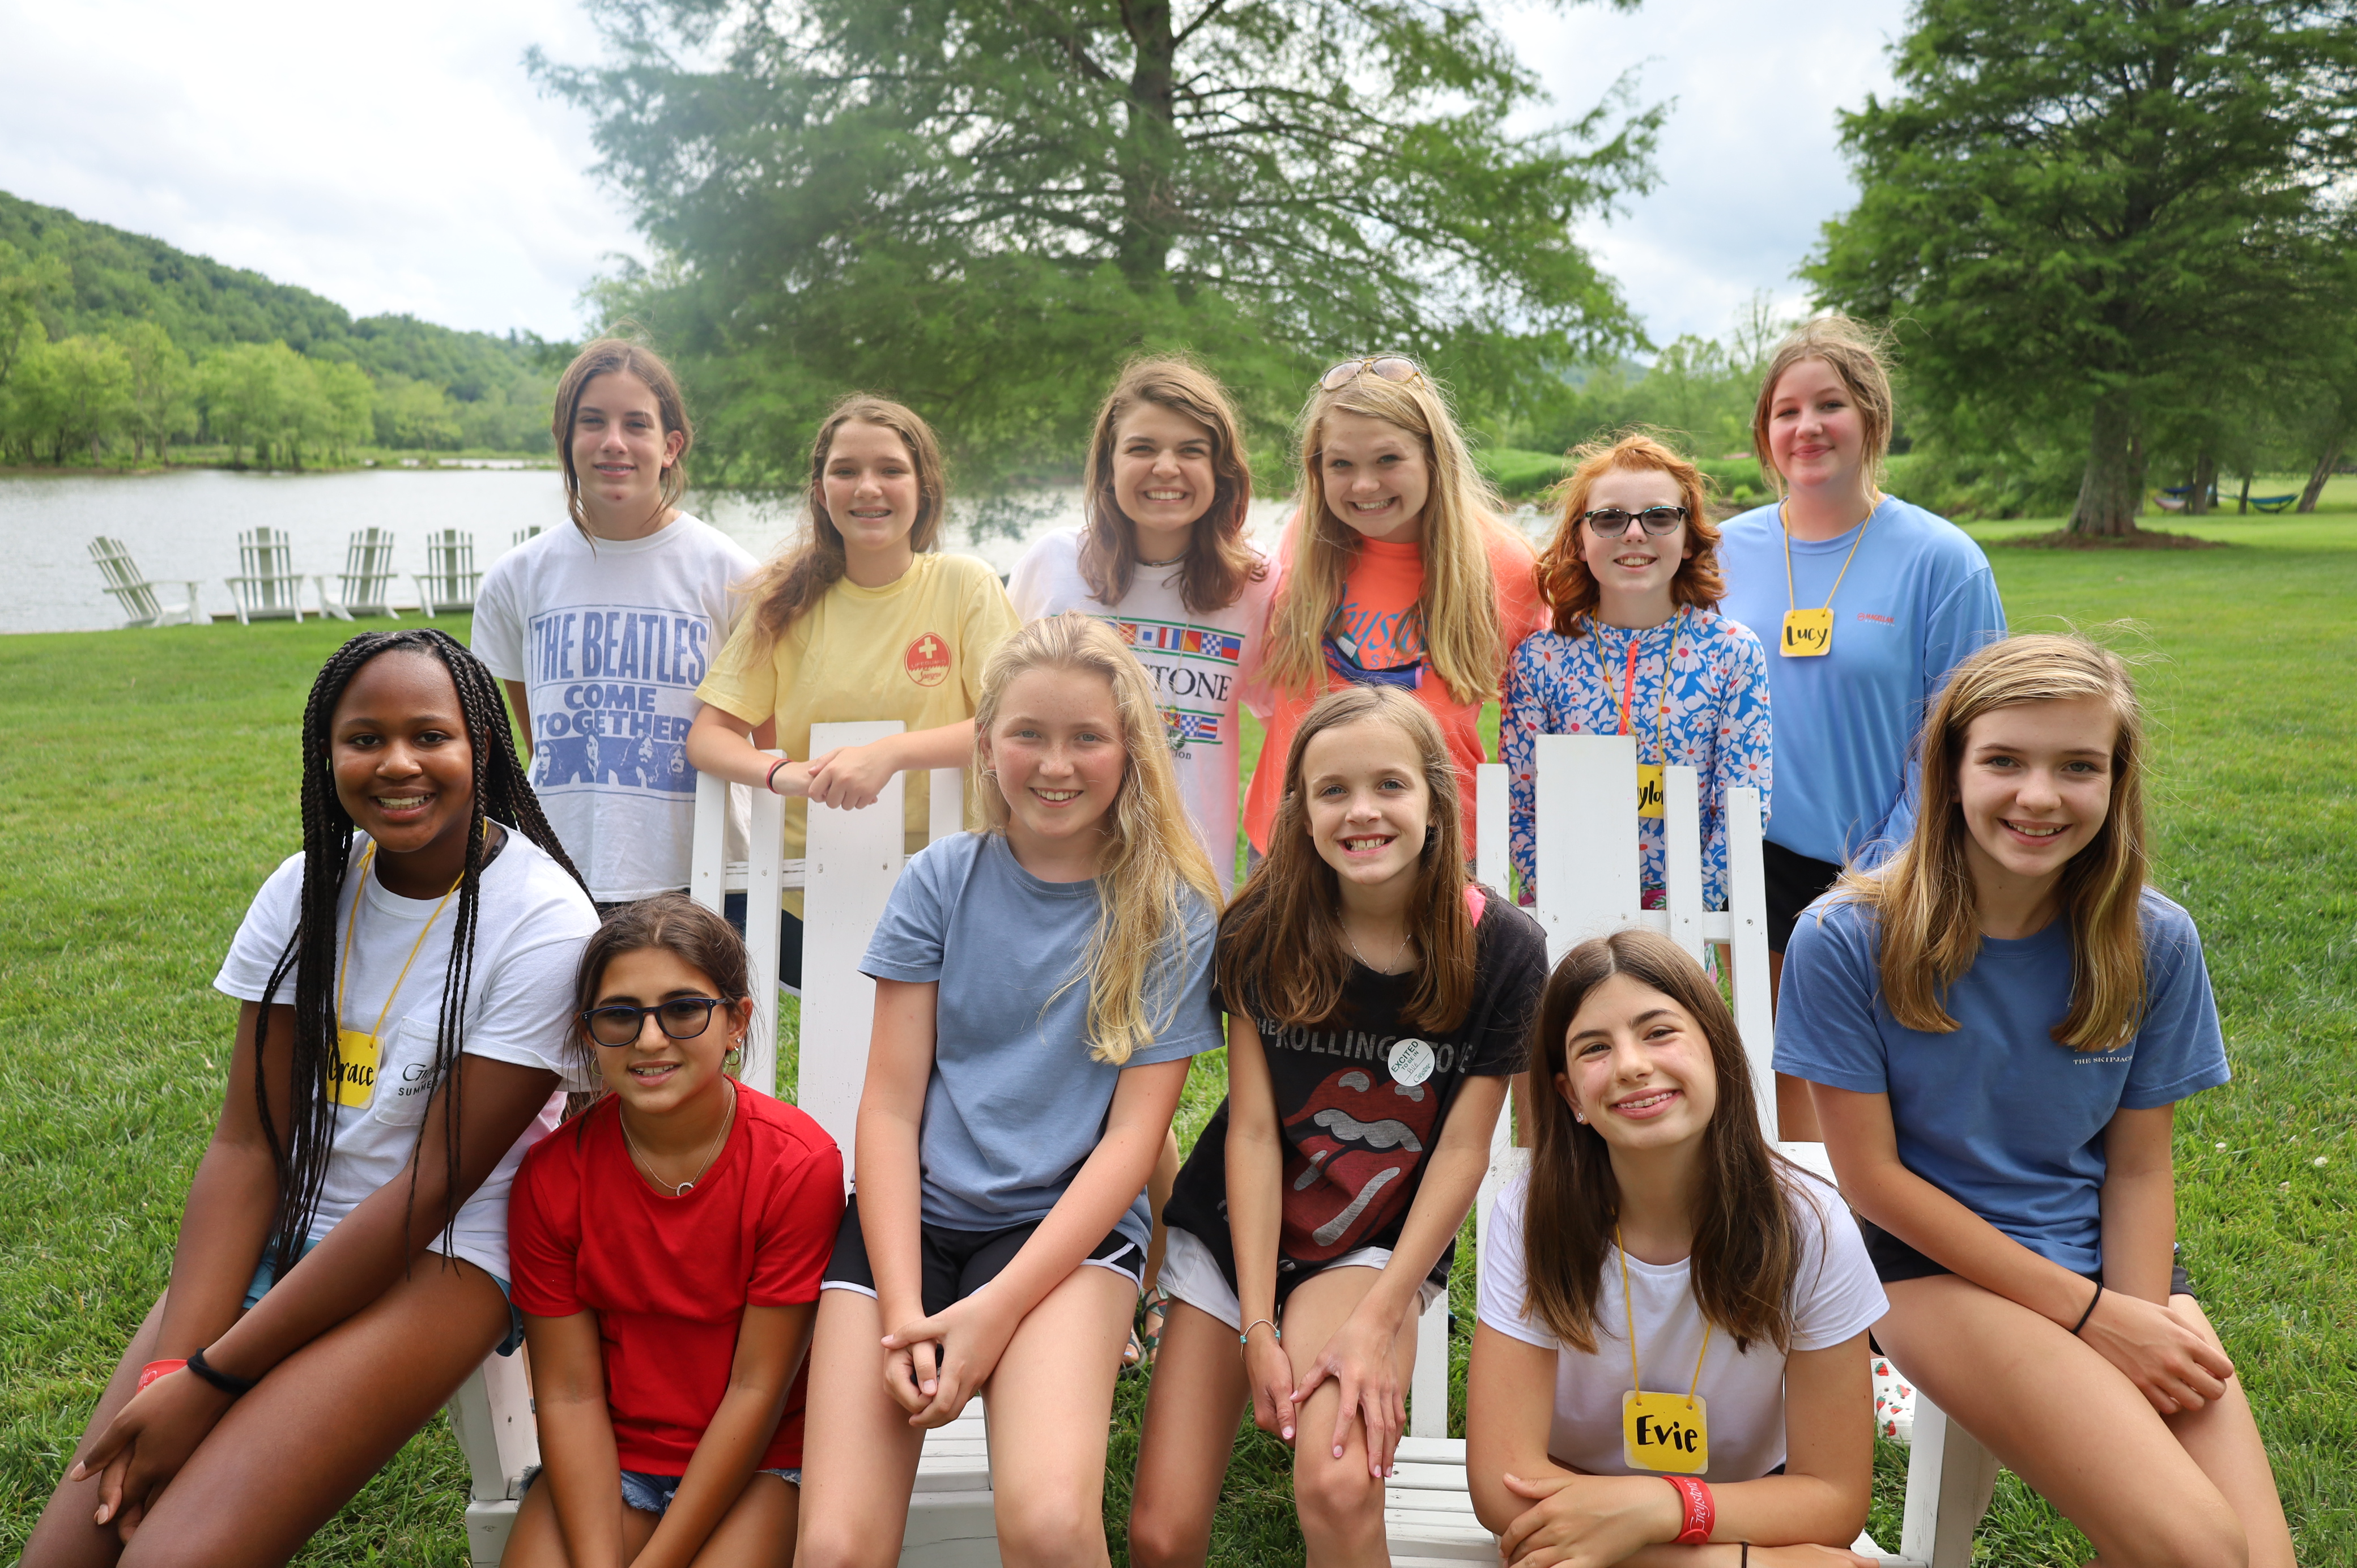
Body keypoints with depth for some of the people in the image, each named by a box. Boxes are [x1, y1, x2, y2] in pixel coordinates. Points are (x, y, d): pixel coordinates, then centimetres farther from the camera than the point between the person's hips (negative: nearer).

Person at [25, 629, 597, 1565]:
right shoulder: (310, 888, 0)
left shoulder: (542, 923, -16)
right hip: (280, 1236, 5)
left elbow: (431, 1188, -17)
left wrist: (209, 1381, -16)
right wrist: (172, 1364, -15)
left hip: (439, 1256, -5)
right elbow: (248, 1140, -3)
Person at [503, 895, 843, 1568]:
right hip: (606, 1460, 2)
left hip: (754, 1459, -2)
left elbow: (757, 1388, -15)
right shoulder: (550, 1176, -9)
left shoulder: (799, 1164, -18)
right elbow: (569, 1393, -8)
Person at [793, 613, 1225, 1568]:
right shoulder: (941, 882, 6)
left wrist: (996, 1308, -14)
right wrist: (904, 1308, -11)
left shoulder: (1172, 911, 1)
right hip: (912, 1213, 2)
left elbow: (1132, 1135, -4)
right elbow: (890, 1104, 2)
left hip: (1068, 1223, -1)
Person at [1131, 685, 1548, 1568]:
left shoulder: (1501, 948, -13)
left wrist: (1379, 1321, -15)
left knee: (1339, 1489, -28)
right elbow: (1253, 1129, -10)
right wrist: (1258, 1326, -13)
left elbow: (1463, 1149, -10)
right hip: (1234, 1230, 2)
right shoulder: (1261, 931, -11)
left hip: (1384, 1244, -1)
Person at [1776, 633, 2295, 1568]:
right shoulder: (1846, 940, -13)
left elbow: (2137, 1167, 3)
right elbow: (1873, 1175, -11)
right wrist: (2090, 1316, -14)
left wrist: (2145, 1324, -15)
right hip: (1938, 1261, -3)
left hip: (2109, 1259, 4)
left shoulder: (2153, 944, -3)